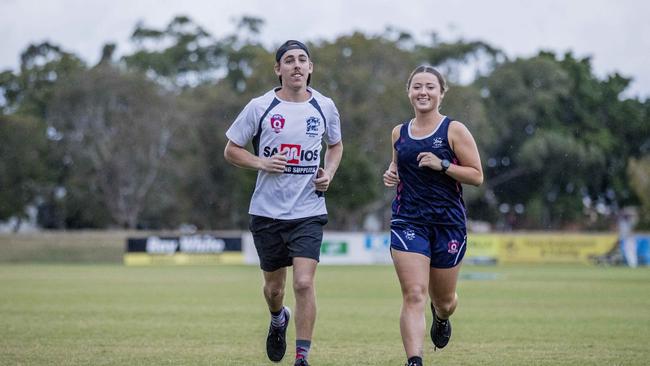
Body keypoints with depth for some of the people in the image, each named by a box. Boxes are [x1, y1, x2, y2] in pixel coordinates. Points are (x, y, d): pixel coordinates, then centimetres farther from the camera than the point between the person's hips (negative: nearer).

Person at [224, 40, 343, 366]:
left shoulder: (325, 107, 2)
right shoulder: (260, 107, -4)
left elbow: (335, 145, 21)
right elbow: (231, 150, 4)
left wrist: (328, 173, 2)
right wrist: (261, 162, -14)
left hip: (308, 212, 0)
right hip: (267, 212, 1)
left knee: (304, 282, -16)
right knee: (273, 286, 13)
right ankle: (278, 320, 48)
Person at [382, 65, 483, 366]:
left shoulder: (454, 131, -4)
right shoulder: (399, 133, 8)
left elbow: (477, 176, -6)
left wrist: (442, 164, -18)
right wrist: (391, 175, 3)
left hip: (449, 223, -1)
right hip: (408, 222, 1)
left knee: (444, 300, 14)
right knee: (414, 296, -15)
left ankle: (441, 317, 51)